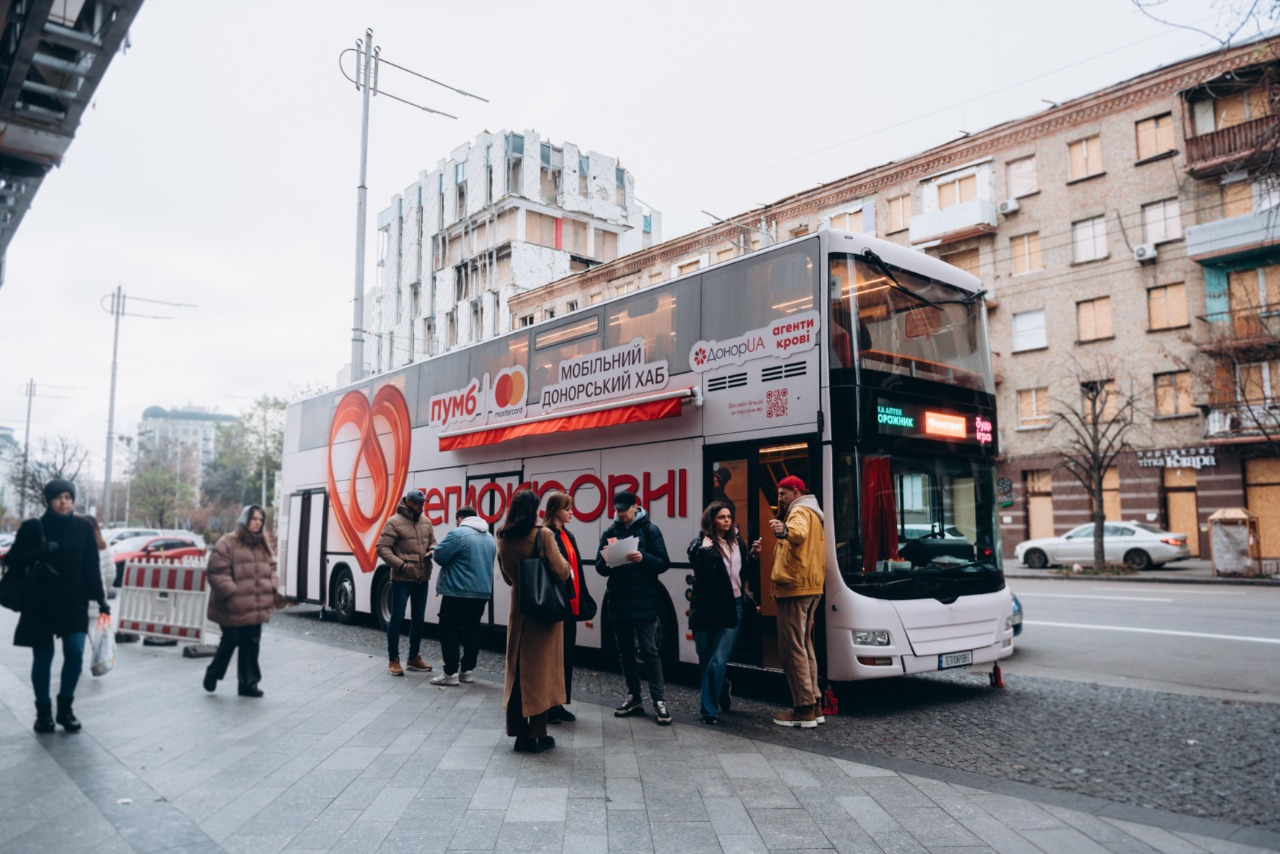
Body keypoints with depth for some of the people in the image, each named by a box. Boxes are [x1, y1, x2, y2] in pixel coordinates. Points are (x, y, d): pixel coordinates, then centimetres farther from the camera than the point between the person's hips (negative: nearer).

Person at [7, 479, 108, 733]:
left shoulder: (83, 527, 1)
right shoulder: (33, 527, -2)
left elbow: (91, 567, 3)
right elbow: (12, 560, -2)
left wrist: (99, 598, 0)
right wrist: (39, 552, -20)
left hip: (74, 601, 0)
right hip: (41, 602, 0)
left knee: (75, 652, -9)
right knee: (43, 658, 4)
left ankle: (65, 708, 9)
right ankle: (43, 711, 20)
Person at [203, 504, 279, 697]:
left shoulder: (263, 545, 13)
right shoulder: (226, 544, -9)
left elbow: (270, 570, 19)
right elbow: (217, 573, -13)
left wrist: (274, 590, 4)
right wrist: (231, 594, -20)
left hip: (256, 609, 6)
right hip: (232, 609, -6)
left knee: (251, 646, 7)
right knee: (230, 642, 4)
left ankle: (248, 683, 16)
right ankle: (213, 674, 29)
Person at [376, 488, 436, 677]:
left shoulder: (426, 521, 9)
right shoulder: (394, 522, -10)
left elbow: (432, 542, 19)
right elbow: (382, 548, -13)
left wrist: (432, 551, -5)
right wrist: (400, 565, -19)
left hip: (422, 578, 6)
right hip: (402, 579, -6)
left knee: (418, 618, 13)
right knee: (397, 618, 0)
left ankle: (414, 657, 26)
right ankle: (393, 660, 10)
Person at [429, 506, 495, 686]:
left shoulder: (458, 533, -12)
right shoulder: (490, 537, 12)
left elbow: (439, 556, -11)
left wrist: (444, 555, 12)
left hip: (458, 592, -7)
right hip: (482, 592, 7)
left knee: (449, 631, 1)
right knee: (472, 631, 13)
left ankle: (451, 672, 0)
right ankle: (466, 670, 18)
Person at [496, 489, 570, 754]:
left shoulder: (503, 539, 1)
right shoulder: (543, 535, -14)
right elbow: (562, 572, -14)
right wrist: (564, 561, 6)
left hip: (518, 609, 4)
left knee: (517, 671, 11)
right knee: (541, 671, 4)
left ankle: (520, 734, 14)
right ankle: (538, 735, 8)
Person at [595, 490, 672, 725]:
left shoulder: (649, 530, -2)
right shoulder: (609, 532, 9)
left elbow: (664, 563, -6)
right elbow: (600, 568, 7)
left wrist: (643, 558, -24)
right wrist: (606, 561, -16)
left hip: (643, 601, -4)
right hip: (618, 602, 4)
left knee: (649, 650, -5)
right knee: (625, 651, 10)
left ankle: (659, 700, -2)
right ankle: (634, 697, 21)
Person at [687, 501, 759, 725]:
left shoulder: (737, 542, 10)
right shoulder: (700, 544, -3)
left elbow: (745, 574, 16)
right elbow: (704, 573, -19)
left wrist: (753, 556, 4)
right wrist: (707, 550, -23)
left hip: (732, 608, 2)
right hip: (707, 608, -2)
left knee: (717, 662, -7)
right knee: (706, 661, 11)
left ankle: (710, 709, 3)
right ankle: (722, 688, 40)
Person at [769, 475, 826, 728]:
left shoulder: (800, 511, -11)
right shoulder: (812, 513, 22)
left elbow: (799, 532, -37)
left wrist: (784, 531, -56)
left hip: (795, 588, -11)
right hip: (811, 588, 11)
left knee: (792, 648, -9)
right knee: (804, 646, 15)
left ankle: (804, 709, -9)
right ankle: (812, 703, 19)